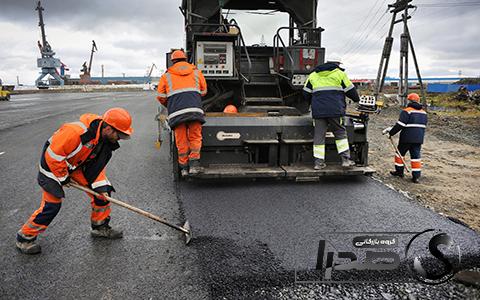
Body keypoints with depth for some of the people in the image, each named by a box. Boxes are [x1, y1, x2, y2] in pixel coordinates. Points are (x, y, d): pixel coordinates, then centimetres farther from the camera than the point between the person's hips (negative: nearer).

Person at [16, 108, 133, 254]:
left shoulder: (107, 139, -12)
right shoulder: (76, 131, -38)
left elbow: (98, 164, -3)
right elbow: (53, 155, -31)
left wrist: (101, 186, -14)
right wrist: (63, 177, -17)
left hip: (79, 165, 7)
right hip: (53, 165, -7)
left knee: (102, 190, 0)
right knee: (52, 205, -9)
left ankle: (100, 227, 18)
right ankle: (25, 237, 12)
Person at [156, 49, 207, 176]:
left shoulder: (167, 75, 17)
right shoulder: (196, 72, 20)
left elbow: (161, 97, 14)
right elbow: (203, 91, 25)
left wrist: (169, 106, 33)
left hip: (176, 112, 0)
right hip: (194, 109, 0)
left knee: (181, 140, 6)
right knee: (195, 137, 7)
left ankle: (184, 167, 8)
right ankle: (194, 164, -4)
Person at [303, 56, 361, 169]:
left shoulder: (313, 75, 18)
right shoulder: (340, 74, 7)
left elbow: (306, 93, 17)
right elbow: (350, 90, 9)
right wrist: (357, 99, 28)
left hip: (318, 111, 3)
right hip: (335, 110, -3)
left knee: (319, 136, 5)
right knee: (340, 133, 9)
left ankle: (318, 162, 3)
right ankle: (345, 159, 5)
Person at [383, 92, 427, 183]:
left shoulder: (406, 111, -10)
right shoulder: (423, 113, 13)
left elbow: (399, 125, -16)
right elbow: (423, 126, 20)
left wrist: (391, 132, -8)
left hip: (406, 138, -5)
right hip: (419, 139, 6)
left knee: (400, 152, 14)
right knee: (416, 156, 5)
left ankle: (399, 171, 23)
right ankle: (416, 176, 2)